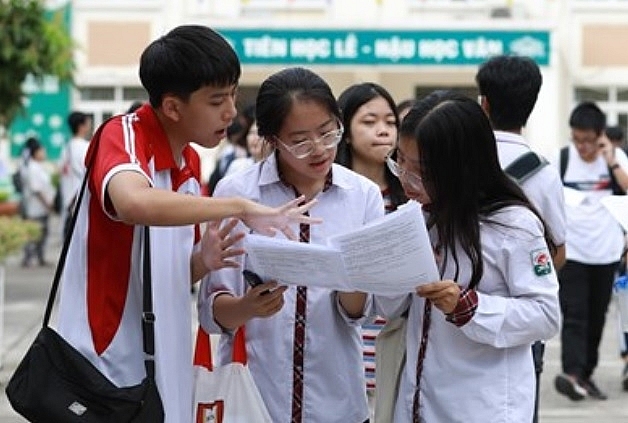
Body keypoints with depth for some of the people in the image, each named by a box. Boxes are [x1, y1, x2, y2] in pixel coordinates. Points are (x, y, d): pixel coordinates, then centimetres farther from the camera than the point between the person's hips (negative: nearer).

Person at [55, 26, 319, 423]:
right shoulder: (122, 136, -14)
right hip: (110, 370, -7)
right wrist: (239, 207, -31)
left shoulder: (191, 162, 9)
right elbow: (134, 203, -38)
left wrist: (204, 262, -6)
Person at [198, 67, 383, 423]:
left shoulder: (364, 195, -3)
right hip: (252, 393, -1)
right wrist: (248, 307, -29)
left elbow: (359, 313, -5)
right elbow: (212, 311, -9)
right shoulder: (235, 193, -8)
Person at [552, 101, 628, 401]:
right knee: (574, 316, -12)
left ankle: (586, 375, 21)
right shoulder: (561, 159, -4)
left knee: (596, 318, 10)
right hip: (571, 252, -2)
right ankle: (572, 374, -24)